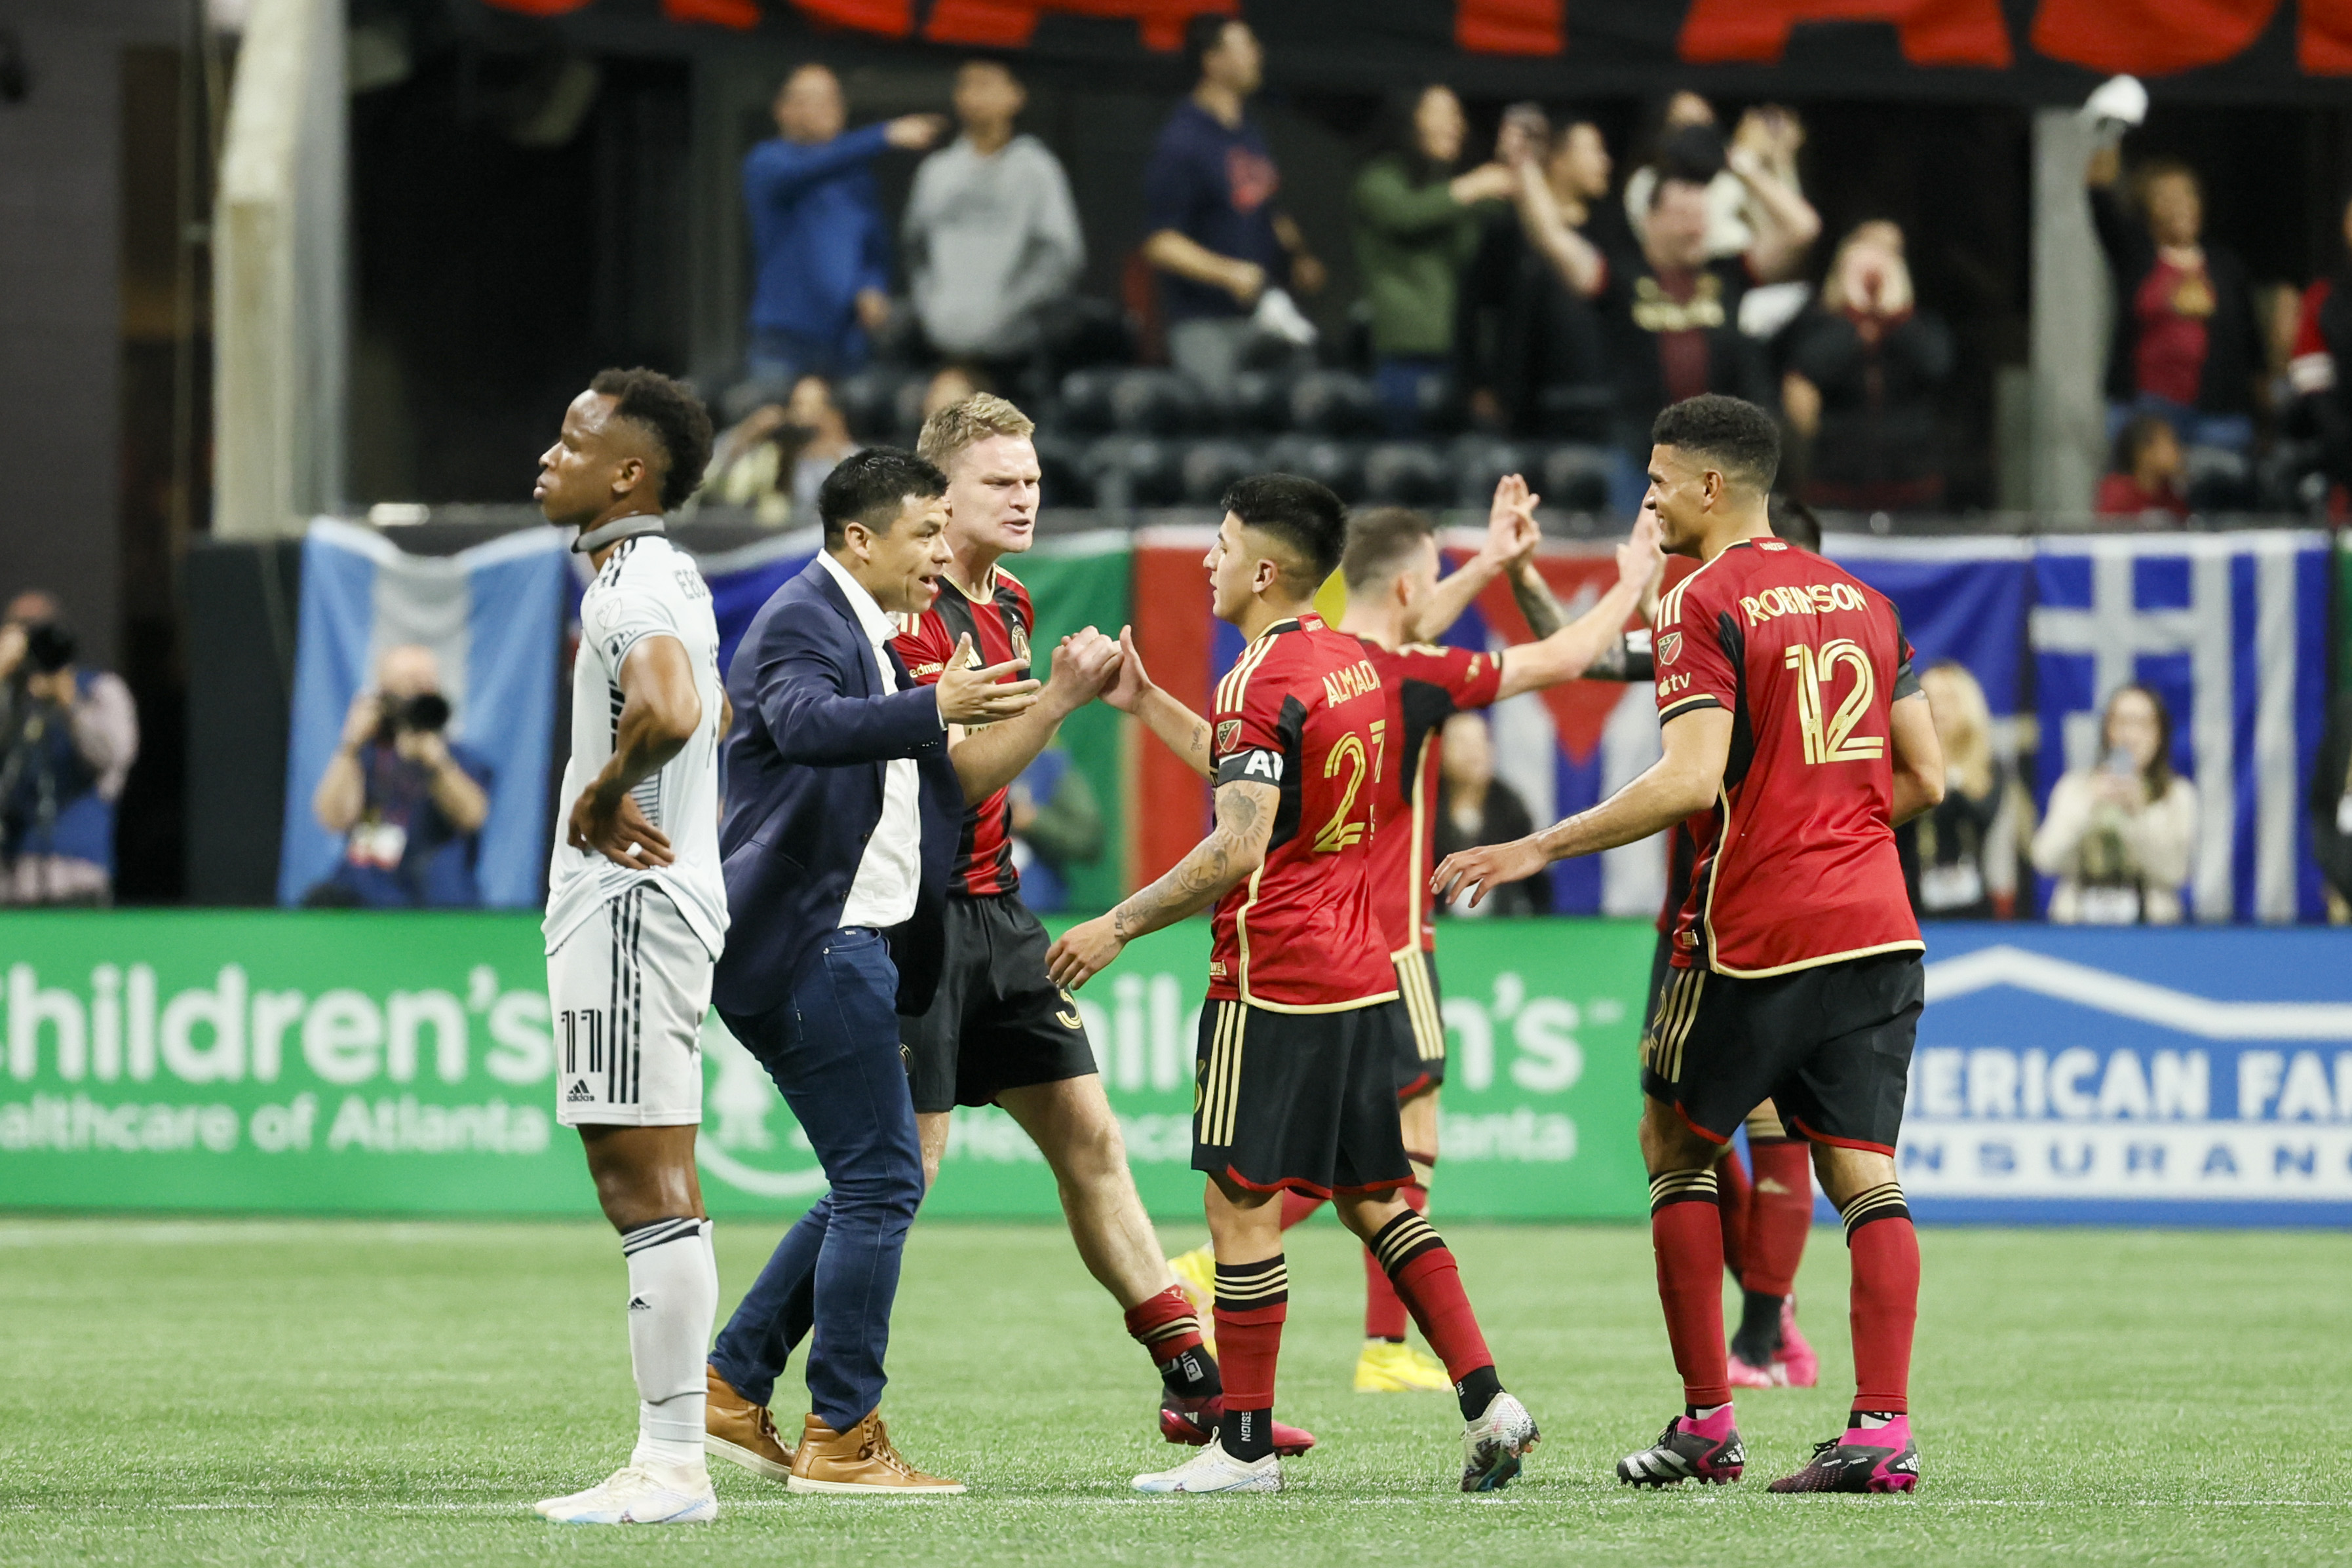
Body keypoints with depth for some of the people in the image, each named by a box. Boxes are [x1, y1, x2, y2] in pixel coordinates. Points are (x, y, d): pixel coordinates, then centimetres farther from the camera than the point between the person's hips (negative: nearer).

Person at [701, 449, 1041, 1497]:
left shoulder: (872, 634, 20)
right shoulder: (802, 622, -12)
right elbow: (806, 723, -35)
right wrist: (935, 708, -48)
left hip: (848, 943, 11)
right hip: (806, 941, -11)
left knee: (870, 1185, 14)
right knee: (880, 1181, -10)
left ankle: (733, 1387, 17)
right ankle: (841, 1438, -6)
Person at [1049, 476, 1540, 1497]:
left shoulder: (1263, 682, -16)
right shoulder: (1354, 664, 12)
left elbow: (1237, 850, -22)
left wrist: (1117, 927, -15)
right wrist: (1146, 703, 27)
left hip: (1274, 987, -9)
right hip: (1364, 979, 9)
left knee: (1242, 1209, -2)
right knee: (1372, 1199, 14)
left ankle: (1246, 1448, 1)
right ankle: (1487, 1400, 5)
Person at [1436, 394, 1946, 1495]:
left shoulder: (1705, 606, -8)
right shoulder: (1861, 600, 13)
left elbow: (1691, 780, -19)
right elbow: (1923, 777, 13)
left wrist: (1537, 850, -15)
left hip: (1755, 930, -6)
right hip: (1875, 926, 6)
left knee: (1676, 1143, 11)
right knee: (1862, 1168, 3)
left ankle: (1707, 1424, 10)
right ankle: (1883, 1430, -8)